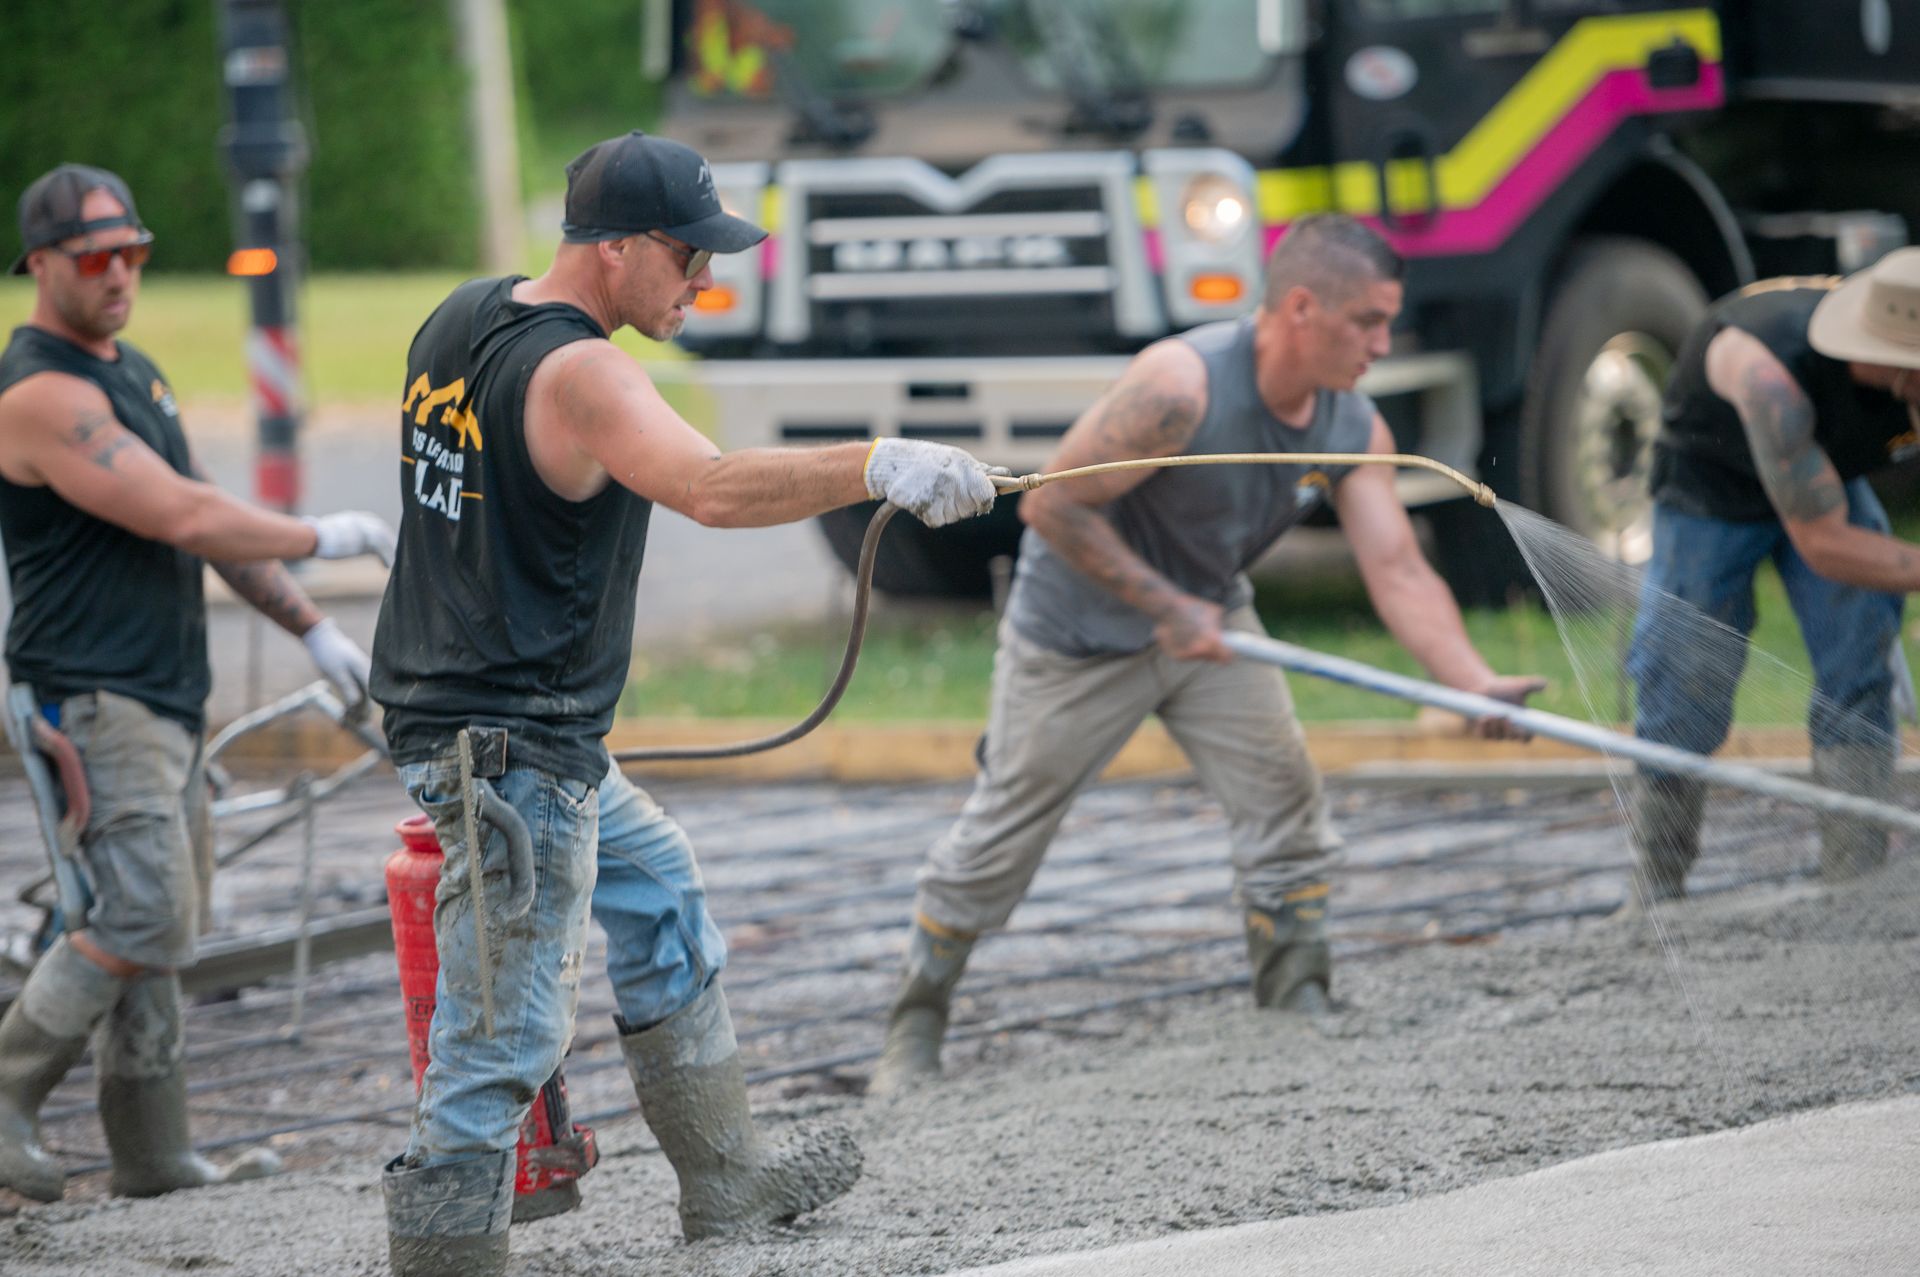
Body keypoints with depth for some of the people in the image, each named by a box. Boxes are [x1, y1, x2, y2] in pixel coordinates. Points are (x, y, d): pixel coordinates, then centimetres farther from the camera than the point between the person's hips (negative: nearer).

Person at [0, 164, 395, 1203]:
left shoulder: (134, 372, 17)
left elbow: (207, 520, 23)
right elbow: (180, 519, -21)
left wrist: (310, 626, 17)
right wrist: (321, 539, -11)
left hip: (164, 693, 10)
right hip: (92, 699, -10)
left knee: (162, 925, 9)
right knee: (147, 919, -16)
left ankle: (151, 1152, 13)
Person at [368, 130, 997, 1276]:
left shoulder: (461, 320, 8)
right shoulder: (579, 374, -21)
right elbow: (715, 490, -37)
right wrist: (878, 467, -41)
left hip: (454, 700, 11)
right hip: (516, 746, -11)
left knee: (659, 885, 26)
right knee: (506, 1032, -9)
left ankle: (728, 1181, 37)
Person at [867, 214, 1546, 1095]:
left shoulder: (1354, 429, -11)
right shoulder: (1182, 386, -33)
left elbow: (1397, 571, -16)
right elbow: (1050, 503, -28)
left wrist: (1476, 684, -32)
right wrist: (1165, 608, -27)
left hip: (1207, 617, 6)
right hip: (1079, 630, -6)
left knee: (1285, 807, -3)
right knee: (1002, 834, 4)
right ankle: (913, 1036, 19)